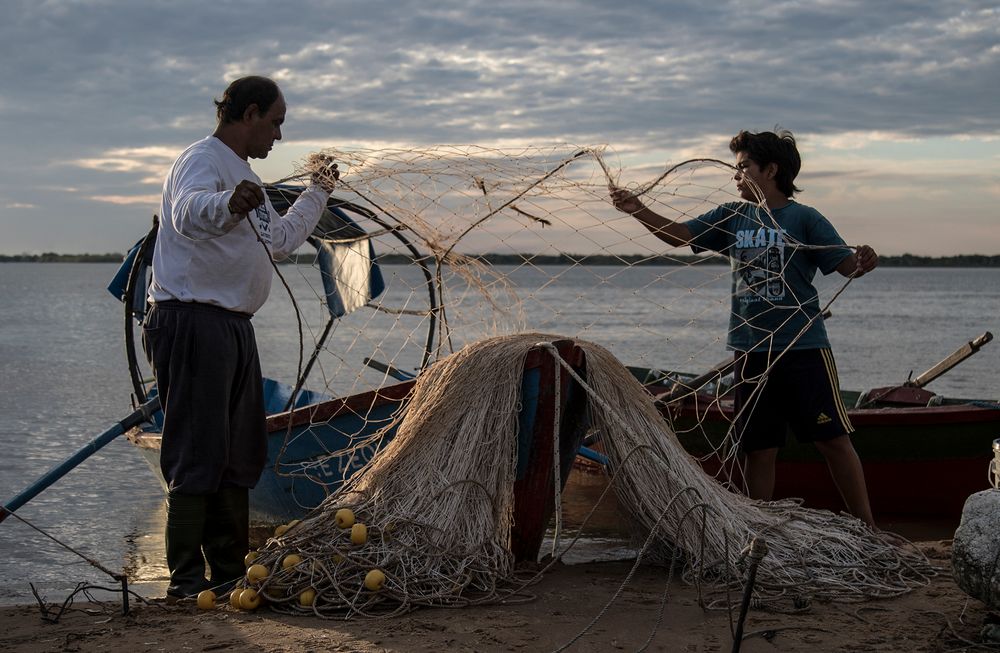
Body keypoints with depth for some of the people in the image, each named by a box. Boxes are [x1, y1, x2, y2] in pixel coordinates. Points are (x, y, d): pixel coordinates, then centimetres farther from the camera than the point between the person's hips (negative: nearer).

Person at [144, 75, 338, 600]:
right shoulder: (203, 159, -9)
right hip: (193, 322, -10)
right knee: (197, 456, -10)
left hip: (234, 327, 10)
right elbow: (188, 212, -34)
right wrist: (228, 204, -55)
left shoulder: (242, 173, 22)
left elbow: (279, 240, 36)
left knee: (241, 455, 14)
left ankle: (230, 571, 24)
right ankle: (186, 579, -6)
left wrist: (317, 194, 45)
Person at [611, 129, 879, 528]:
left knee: (833, 439, -3)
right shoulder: (732, 217, 10)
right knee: (758, 448, 9)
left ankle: (866, 528, 5)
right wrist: (638, 210, -4)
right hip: (751, 351, 5)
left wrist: (863, 262, -33)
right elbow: (680, 235, 9)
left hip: (804, 348, -5)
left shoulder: (803, 218, -4)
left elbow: (844, 263, -11)